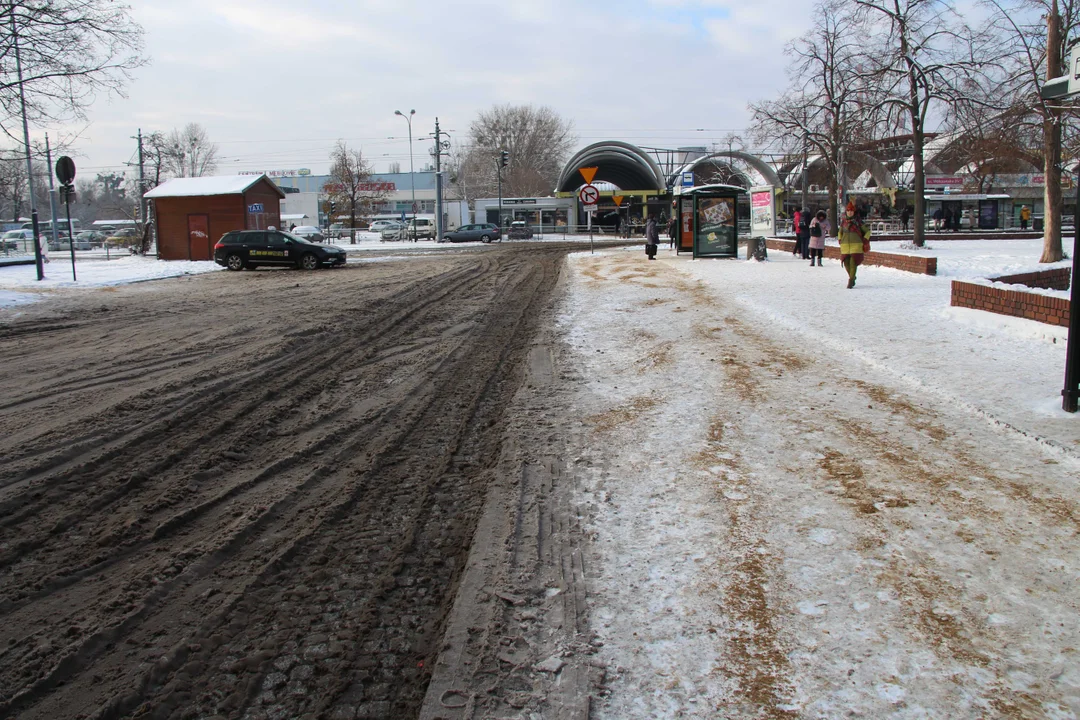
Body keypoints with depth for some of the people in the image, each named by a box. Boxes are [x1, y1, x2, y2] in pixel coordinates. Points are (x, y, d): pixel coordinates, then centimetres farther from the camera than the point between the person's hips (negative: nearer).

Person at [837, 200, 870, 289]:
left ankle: (851, 281, -7)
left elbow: (867, 231, 9)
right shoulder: (843, 222, 9)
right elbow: (840, 232, 26)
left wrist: (865, 241, 0)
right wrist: (840, 240, 13)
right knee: (846, 263, 4)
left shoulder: (858, 221, 0)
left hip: (856, 245, -4)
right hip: (845, 246, 4)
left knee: (853, 262, -12)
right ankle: (852, 278, 28)